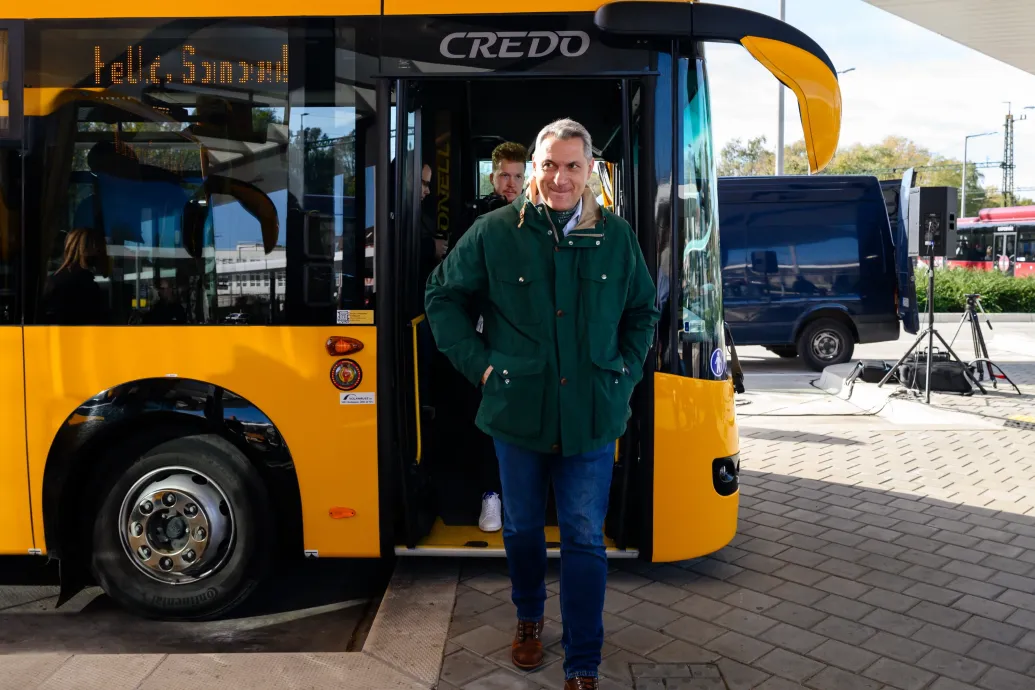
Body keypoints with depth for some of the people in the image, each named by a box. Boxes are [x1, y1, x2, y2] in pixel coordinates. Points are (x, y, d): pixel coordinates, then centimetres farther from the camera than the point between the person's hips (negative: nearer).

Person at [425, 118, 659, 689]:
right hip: (517, 413, 0)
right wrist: (478, 362, -3)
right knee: (522, 527, 18)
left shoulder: (616, 236, 2)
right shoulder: (495, 231, -4)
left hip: (592, 417, 1)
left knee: (585, 540, 5)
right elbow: (442, 295, 4)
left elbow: (643, 310, 15)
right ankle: (529, 617, 45)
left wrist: (626, 370, 4)